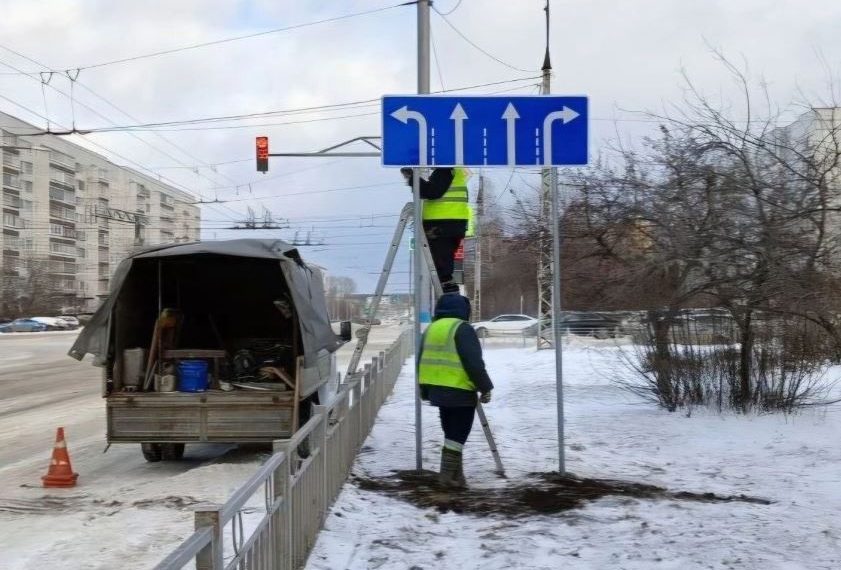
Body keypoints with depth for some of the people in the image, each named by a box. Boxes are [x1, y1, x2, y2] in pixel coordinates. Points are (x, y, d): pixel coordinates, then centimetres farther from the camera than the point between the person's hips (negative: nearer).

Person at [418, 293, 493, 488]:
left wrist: (425, 390, 24)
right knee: (457, 435, -1)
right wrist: (485, 387, -7)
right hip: (460, 392, -7)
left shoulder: (431, 329, 12)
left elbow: (422, 362, 16)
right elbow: (474, 363, -16)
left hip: (437, 390, 7)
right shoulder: (462, 329, -11)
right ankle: (449, 475, -4)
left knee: (451, 433, 16)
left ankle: (455, 475, 18)